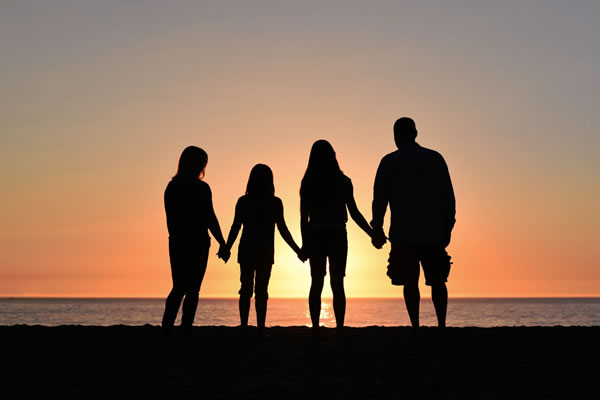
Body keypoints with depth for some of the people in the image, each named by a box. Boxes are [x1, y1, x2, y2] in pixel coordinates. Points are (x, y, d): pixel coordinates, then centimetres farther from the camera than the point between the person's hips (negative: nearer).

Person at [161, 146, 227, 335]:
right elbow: (210, 218, -9)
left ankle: (166, 327, -2)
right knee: (193, 289, 2)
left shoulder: (171, 187, 7)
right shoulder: (201, 188, -9)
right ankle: (185, 330, -2)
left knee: (178, 287, 12)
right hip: (198, 243, -5)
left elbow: (170, 219, 10)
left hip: (176, 242, 5)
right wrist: (222, 243, -3)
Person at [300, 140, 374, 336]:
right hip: (337, 236, -1)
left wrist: (304, 243, 6)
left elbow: (304, 216, 0)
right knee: (338, 284, 3)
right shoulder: (343, 182, -2)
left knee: (316, 283, 6)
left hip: (315, 236, 1)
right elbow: (354, 213, -3)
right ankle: (339, 328, -1)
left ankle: (315, 329, 2)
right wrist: (373, 234, 6)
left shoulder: (308, 183, 1)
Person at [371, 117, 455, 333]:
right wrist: (447, 228, 13)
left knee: (410, 282, 5)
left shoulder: (390, 162, 1)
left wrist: (377, 229, 5)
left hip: (404, 234, -2)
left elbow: (380, 197, -1)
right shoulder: (436, 158, 8)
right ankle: (441, 324, -2)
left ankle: (416, 327, 1)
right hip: (434, 233, 2)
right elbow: (448, 196, 8)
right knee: (437, 280, 10)